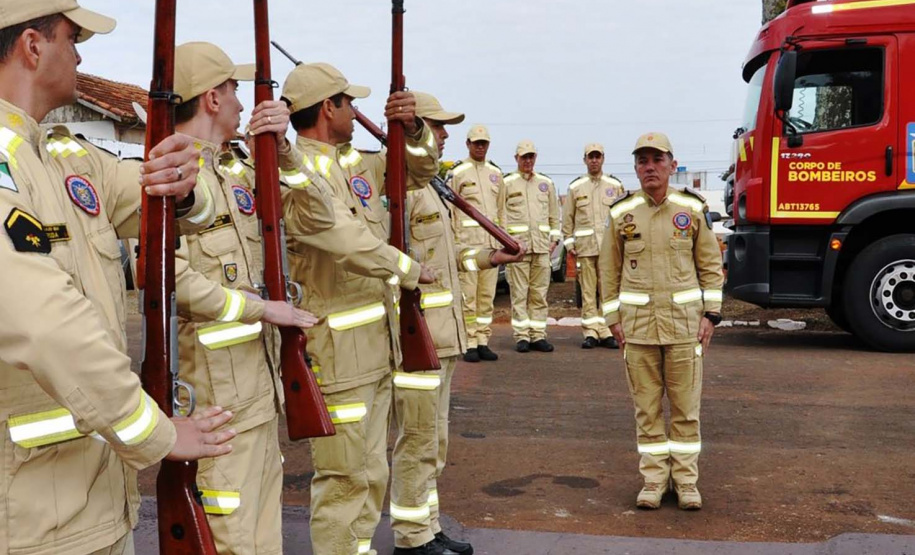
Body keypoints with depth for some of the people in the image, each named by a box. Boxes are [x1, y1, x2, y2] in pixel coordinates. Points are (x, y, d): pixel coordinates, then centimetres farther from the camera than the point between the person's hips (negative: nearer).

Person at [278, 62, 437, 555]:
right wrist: (413, 272, -8)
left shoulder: (352, 166, 12)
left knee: (372, 473, 18)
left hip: (376, 346, 9)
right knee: (345, 477, -2)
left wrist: (412, 129, -1)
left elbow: (419, 170, 21)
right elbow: (356, 246, -23)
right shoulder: (297, 177, -17)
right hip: (336, 351, -9)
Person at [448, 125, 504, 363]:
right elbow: (448, 209, -3)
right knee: (467, 294, -5)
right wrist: (453, 240, -9)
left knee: (487, 294, 7)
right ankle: (470, 345, -1)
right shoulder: (457, 173, -1)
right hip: (467, 240, -5)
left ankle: (483, 342, 12)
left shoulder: (496, 173, 15)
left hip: (492, 241, 5)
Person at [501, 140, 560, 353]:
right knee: (519, 292, -3)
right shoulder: (507, 183, 4)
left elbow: (555, 215, 17)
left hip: (542, 246, 3)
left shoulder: (546, 183, 15)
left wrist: (554, 238, 7)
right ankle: (521, 336, 1)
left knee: (540, 293, 4)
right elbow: (501, 215, 2)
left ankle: (538, 335, 9)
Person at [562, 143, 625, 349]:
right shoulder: (576, 187, 9)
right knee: (588, 292, -1)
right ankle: (591, 332, 3)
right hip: (585, 246, 0)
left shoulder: (615, 186, 10)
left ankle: (606, 332, 5)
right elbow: (567, 218, 9)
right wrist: (569, 243, 2)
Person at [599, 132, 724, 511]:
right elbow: (609, 270, 8)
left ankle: (686, 480, 16)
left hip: (684, 321, 0)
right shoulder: (621, 215, 2)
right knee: (646, 405, 6)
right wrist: (613, 320, 4)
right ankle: (654, 479, 17)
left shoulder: (693, 210, 0)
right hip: (637, 323, 1)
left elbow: (711, 265, 5)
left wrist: (711, 315, -1)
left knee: (686, 405, 4)